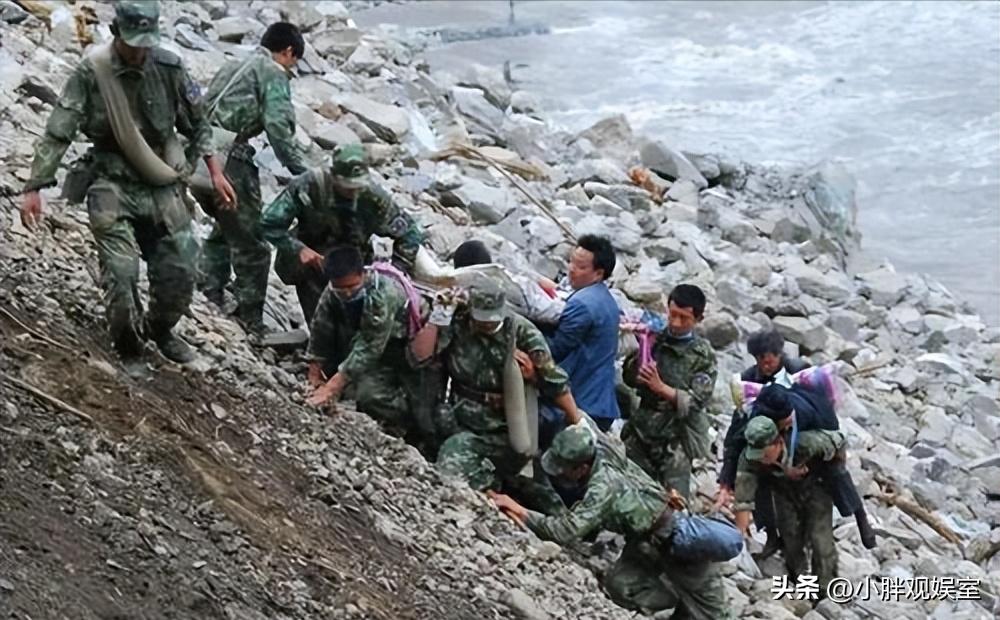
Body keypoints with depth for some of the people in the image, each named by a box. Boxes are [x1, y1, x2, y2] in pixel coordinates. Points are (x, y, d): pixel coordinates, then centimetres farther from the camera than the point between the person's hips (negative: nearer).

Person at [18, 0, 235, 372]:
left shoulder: (168, 68, -4)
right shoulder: (91, 74, -13)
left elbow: (197, 124, 11)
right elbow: (58, 133, -13)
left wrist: (215, 173, 10)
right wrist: (34, 188, -18)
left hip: (162, 184, 3)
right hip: (113, 187, -3)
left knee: (179, 271, 4)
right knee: (121, 274, -12)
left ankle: (161, 330, 34)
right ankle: (129, 350, 11)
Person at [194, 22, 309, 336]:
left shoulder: (232, 67, 23)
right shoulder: (273, 73, -1)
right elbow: (278, 128, -13)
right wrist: (302, 173, -10)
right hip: (229, 161, -8)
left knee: (225, 227, 28)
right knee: (250, 242, 3)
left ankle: (208, 297, 27)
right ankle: (249, 320, 7)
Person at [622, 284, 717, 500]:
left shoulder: (703, 355, -2)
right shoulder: (656, 340, 8)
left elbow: (696, 401, -9)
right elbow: (629, 378, 8)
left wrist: (662, 388, -21)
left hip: (675, 437, -4)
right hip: (641, 430, 4)